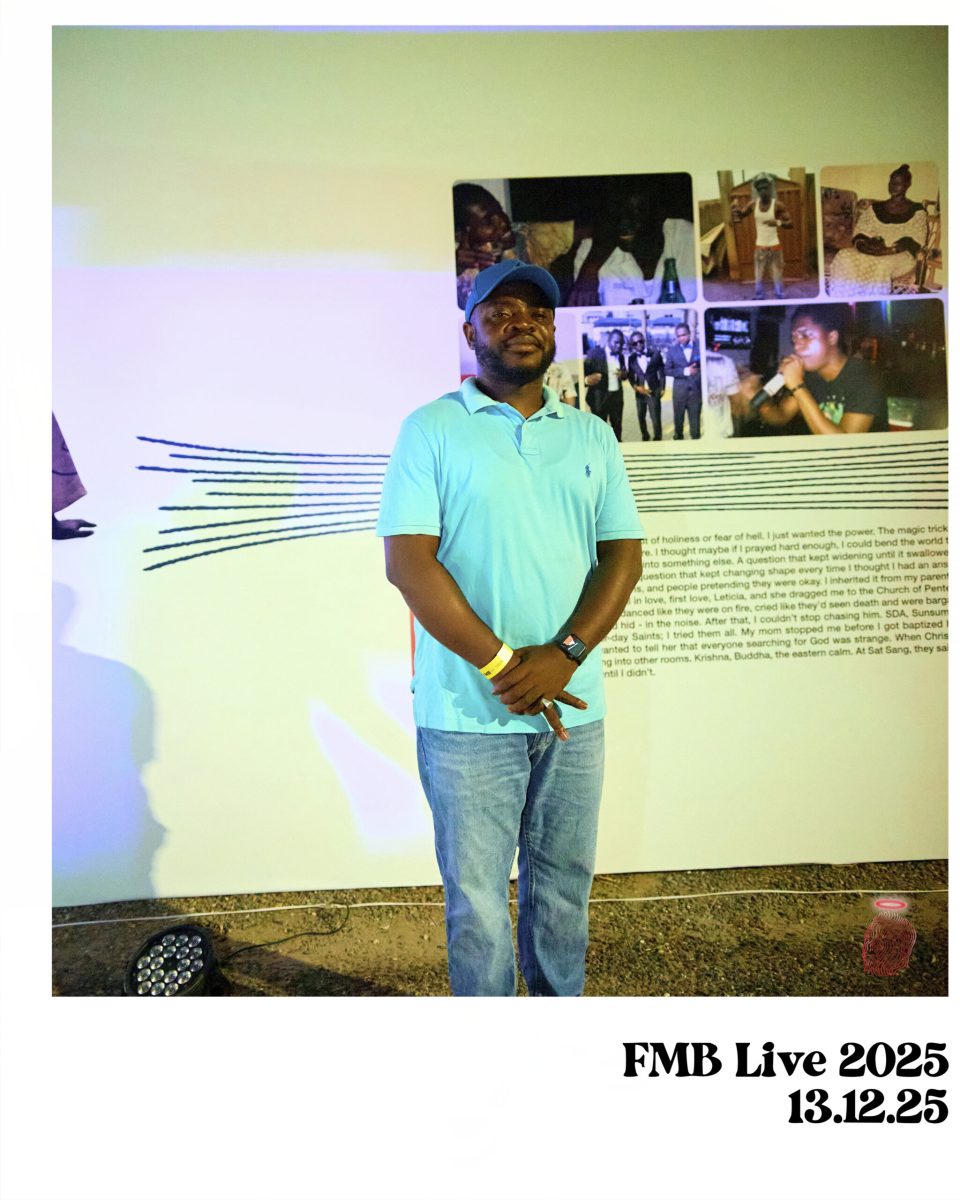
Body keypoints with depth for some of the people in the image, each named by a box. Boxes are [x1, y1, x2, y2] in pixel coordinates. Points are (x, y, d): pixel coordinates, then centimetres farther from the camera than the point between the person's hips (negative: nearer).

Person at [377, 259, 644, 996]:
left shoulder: (593, 436, 10)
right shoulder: (431, 429, -1)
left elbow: (624, 554, 4)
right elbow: (408, 561, -10)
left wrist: (563, 654, -12)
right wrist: (503, 667, -15)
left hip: (575, 708, 4)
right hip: (469, 713, -3)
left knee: (564, 885, 16)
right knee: (477, 899, 8)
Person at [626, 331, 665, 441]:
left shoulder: (655, 354, -2)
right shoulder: (631, 358, 2)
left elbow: (661, 372, 1)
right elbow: (630, 376, 7)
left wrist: (662, 388, -3)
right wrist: (636, 387, -9)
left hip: (654, 391, -3)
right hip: (640, 392, 3)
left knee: (656, 418, -5)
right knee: (641, 417, 12)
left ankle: (658, 439, 8)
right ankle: (645, 438, 29)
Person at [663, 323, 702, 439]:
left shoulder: (700, 347, 0)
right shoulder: (672, 350, 2)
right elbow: (667, 370, -2)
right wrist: (685, 371, -13)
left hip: (696, 389, 0)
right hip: (680, 391, 1)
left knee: (695, 420, 5)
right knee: (678, 419, 10)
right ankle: (678, 439, 25)